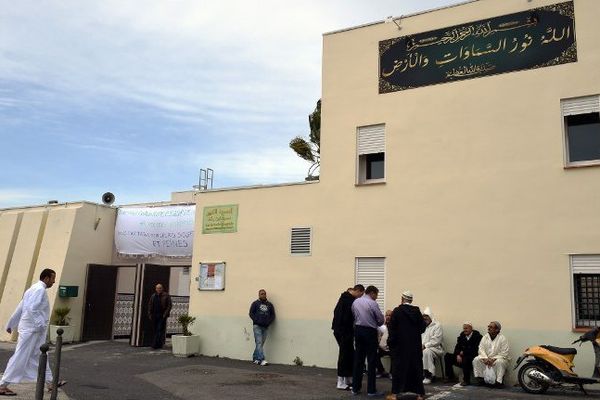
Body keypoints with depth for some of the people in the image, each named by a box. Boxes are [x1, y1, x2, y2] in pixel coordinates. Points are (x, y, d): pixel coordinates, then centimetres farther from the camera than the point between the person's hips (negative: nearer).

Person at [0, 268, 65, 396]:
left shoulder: (34, 288, 15)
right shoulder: (39, 289, -15)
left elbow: (20, 308, 18)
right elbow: (31, 308, -26)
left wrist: (11, 325, 23)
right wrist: (41, 324, -23)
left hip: (34, 329, 10)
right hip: (31, 329, -10)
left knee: (40, 356, 14)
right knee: (20, 358, -5)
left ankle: (50, 382, 21)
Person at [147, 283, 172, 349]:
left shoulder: (166, 296, -1)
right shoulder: (153, 296, 13)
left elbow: (170, 305, -4)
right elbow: (150, 305, 16)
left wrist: (165, 314, -11)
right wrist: (149, 314, 7)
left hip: (162, 316, -5)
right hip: (154, 315, 5)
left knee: (160, 330, -9)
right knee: (155, 330, 6)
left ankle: (157, 344, -9)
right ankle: (158, 344, 15)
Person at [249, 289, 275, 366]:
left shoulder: (270, 304, 13)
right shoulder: (255, 303, 4)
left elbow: (273, 315, 13)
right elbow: (251, 313, 1)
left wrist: (268, 322, -4)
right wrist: (257, 321, -11)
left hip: (265, 327, 4)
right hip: (257, 326, -4)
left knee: (261, 343, 8)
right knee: (259, 343, -11)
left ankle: (255, 358, 22)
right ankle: (262, 360, -16)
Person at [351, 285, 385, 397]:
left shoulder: (355, 302, 6)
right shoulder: (372, 303, -12)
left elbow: (354, 316, 8)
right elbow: (381, 319, -7)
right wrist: (375, 323, 12)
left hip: (358, 329, 6)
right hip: (370, 331, -6)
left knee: (358, 359, 11)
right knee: (371, 361, 1)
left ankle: (355, 388, 15)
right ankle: (371, 390, 4)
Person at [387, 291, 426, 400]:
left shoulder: (397, 311, -10)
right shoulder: (417, 311, -2)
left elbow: (391, 328, -11)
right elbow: (422, 327, 1)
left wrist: (390, 341, -1)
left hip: (400, 344, -3)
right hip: (415, 345, 3)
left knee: (398, 366, 5)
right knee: (416, 367, 11)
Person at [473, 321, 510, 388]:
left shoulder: (502, 338, -9)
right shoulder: (485, 337, 4)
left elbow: (504, 354, -14)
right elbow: (481, 349, -2)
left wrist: (493, 359, -24)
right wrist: (485, 358, -21)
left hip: (497, 359, -4)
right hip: (486, 358, 4)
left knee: (499, 362, -36)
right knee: (476, 359, -21)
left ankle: (499, 381, -22)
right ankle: (480, 379, -10)